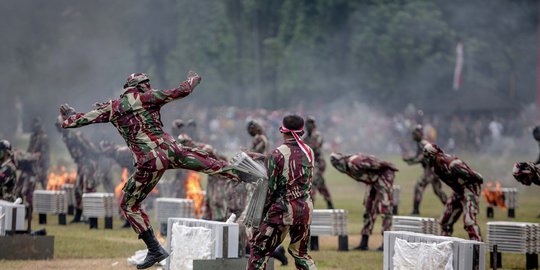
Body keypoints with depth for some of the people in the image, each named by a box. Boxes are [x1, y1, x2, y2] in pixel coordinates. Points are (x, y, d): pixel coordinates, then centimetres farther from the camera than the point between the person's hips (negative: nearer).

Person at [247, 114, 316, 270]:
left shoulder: (277, 154, -11)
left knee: (259, 250, 2)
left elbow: (270, 187, -9)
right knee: (300, 252, 18)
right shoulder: (308, 152, 5)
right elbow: (308, 182, 10)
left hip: (283, 209, -5)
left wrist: (261, 214, -2)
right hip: (305, 208, 5)